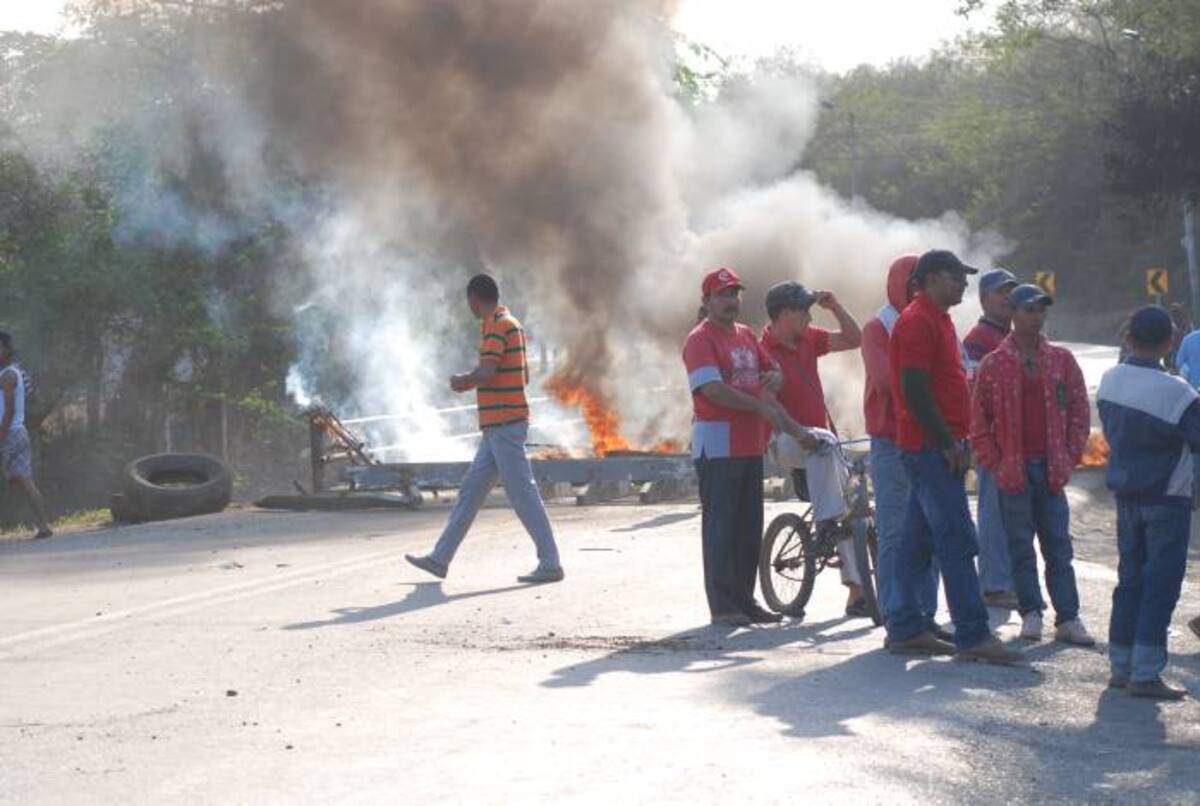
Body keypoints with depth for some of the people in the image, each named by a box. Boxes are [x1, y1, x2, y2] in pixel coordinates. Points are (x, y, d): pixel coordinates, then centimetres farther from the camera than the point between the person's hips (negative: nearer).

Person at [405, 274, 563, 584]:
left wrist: (461, 382, -5)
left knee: (522, 493, -7)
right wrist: (473, 382, 17)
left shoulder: (496, 326, -13)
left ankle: (550, 564, -5)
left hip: (504, 423, -10)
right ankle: (440, 558, 14)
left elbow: (486, 372, -25)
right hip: (499, 425, 10)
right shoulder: (512, 324, 17)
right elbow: (523, 375, 22)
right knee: (470, 491, 11)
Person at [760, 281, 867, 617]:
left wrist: (835, 306, 0)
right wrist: (798, 433, -32)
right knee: (824, 444, -40)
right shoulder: (765, 351, -13)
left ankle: (857, 592, 1)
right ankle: (826, 522, -41)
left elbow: (853, 339, 12)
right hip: (783, 441, -7)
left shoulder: (808, 340, 8)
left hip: (815, 437, 7)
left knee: (851, 510, -1)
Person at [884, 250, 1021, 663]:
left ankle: (906, 629, 16)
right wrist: (948, 444, -19)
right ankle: (972, 636, -10)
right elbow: (914, 390, -20)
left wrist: (956, 442, 17)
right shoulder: (917, 322, -13)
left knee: (918, 541, 11)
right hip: (930, 447, -10)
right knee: (956, 540, -10)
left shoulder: (937, 319, 19)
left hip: (938, 447, 10)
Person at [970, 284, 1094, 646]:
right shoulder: (993, 365, 0)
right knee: (1021, 545, 3)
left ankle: (1068, 618, 4)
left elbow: (1079, 411, 9)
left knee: (1058, 545, 2)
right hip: (1013, 468, -2)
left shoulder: (1061, 361, 7)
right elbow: (979, 422, 2)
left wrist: (1070, 457, 0)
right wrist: (994, 464, -6)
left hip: (1051, 469, 2)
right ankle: (1031, 613, 11)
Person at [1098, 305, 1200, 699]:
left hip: (1126, 496, 6)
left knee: (1129, 580, 14)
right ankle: (1145, 673, -5)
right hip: (1167, 499, -6)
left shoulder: (1109, 381, 0)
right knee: (1161, 585, -2)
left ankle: (1121, 666, 17)